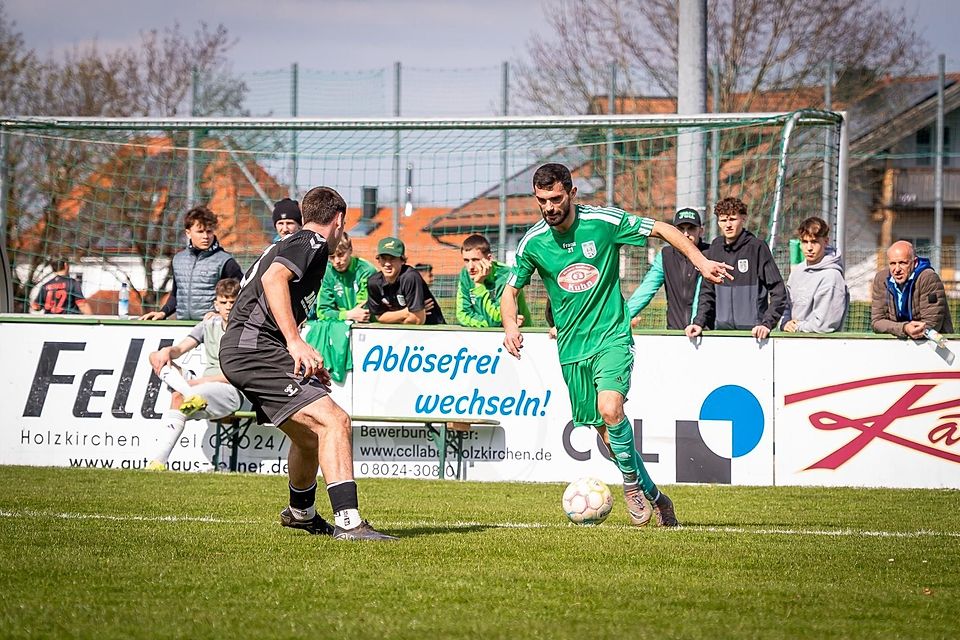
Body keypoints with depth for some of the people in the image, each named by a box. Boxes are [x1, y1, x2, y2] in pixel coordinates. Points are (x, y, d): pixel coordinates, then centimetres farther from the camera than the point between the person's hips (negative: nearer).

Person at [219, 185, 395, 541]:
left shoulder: (290, 243, 27)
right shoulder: (312, 242, -4)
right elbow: (273, 278, -22)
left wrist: (307, 364, 37)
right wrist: (296, 342, -29)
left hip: (240, 350, 10)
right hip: (255, 348, -10)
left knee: (310, 435, 25)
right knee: (334, 421, -20)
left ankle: (300, 513, 47)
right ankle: (348, 521, -29)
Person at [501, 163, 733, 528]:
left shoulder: (604, 221, -9)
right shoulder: (533, 242, -2)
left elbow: (662, 230, 1)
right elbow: (511, 290, 11)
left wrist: (700, 261, -9)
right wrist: (510, 324, -9)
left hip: (611, 337, -3)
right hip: (572, 347, 3)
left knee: (610, 410, -27)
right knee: (605, 431, 5)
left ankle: (632, 483, -5)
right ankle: (654, 497, 22)